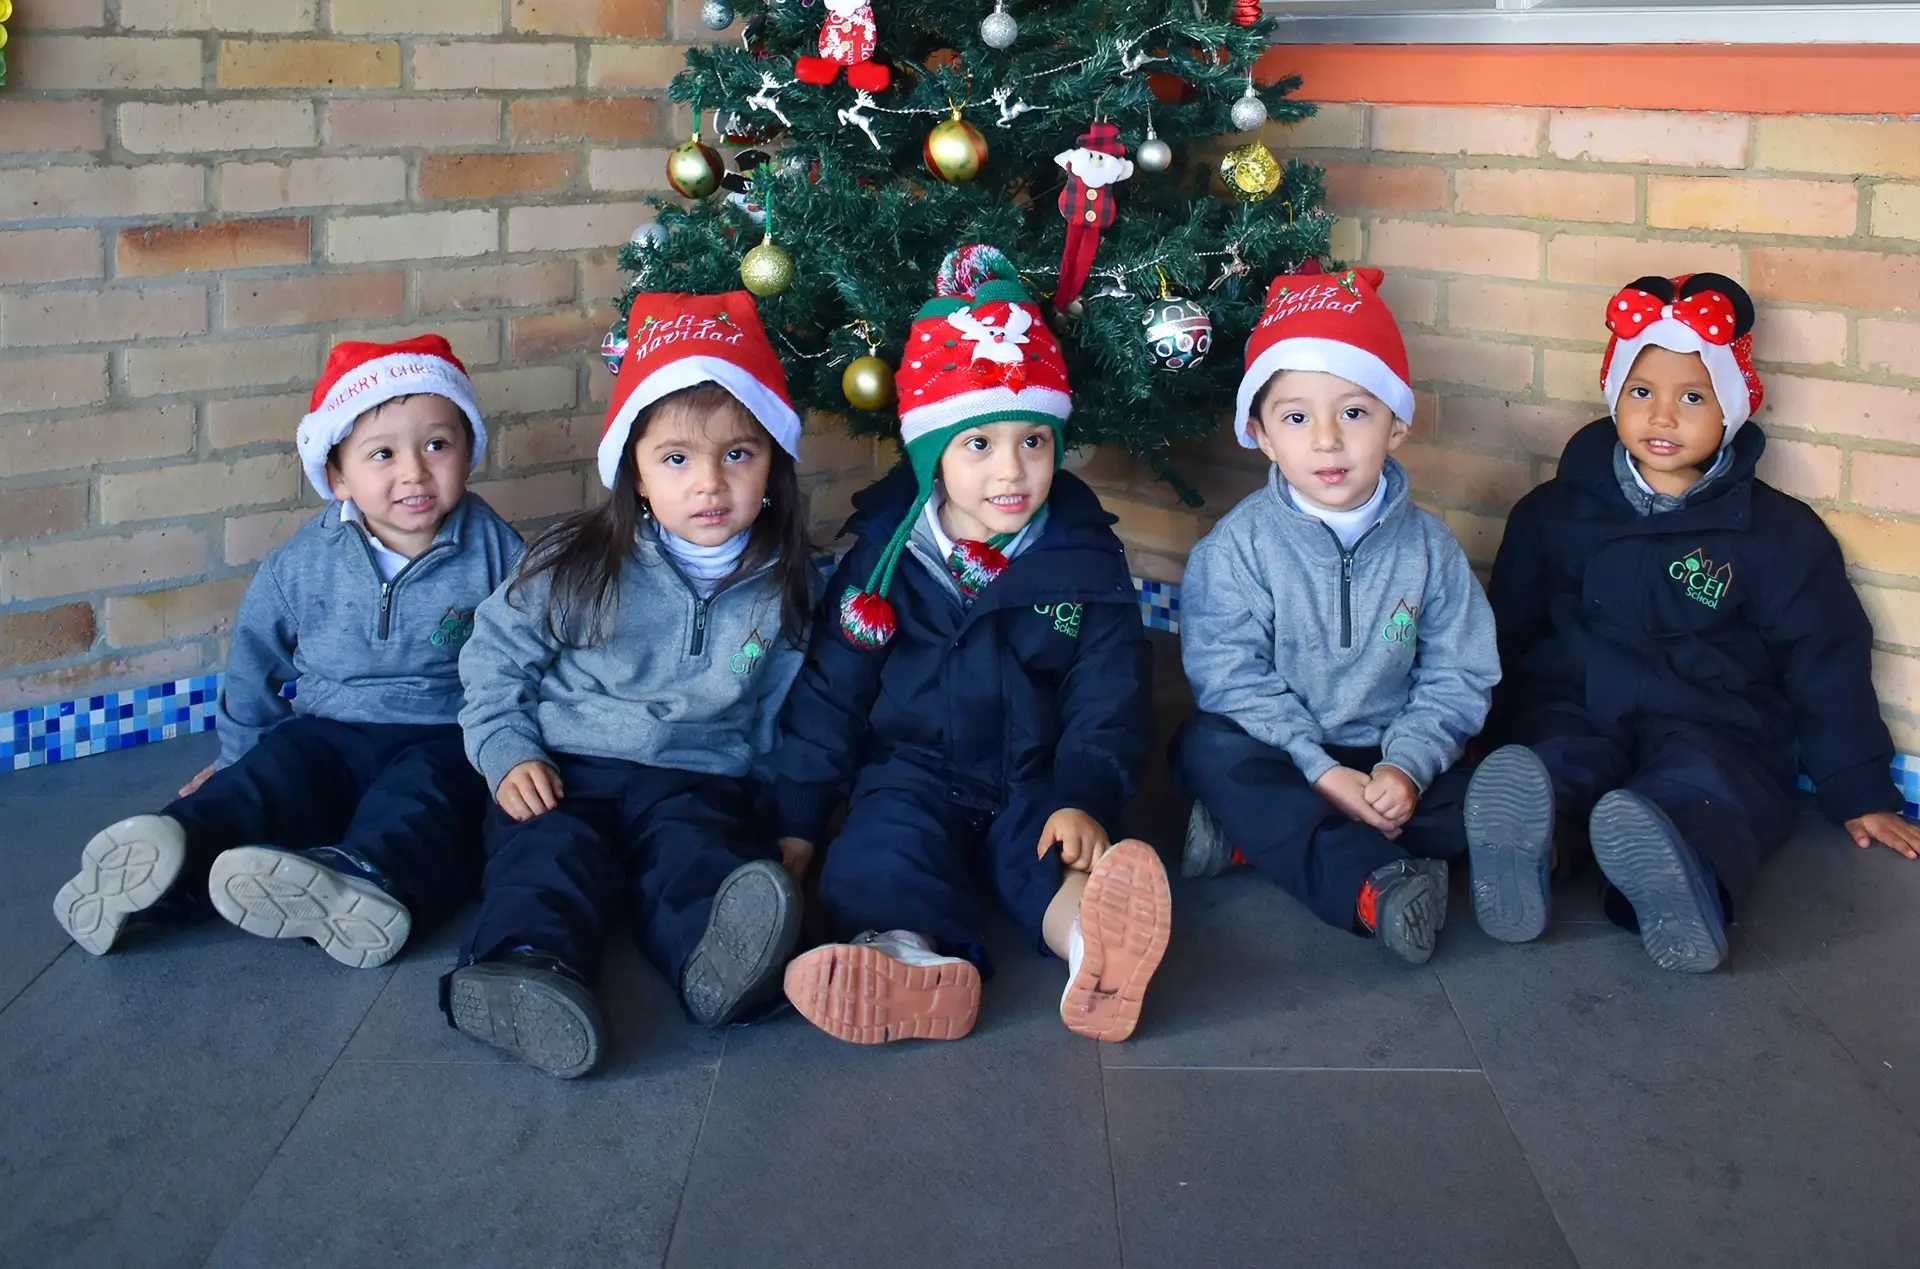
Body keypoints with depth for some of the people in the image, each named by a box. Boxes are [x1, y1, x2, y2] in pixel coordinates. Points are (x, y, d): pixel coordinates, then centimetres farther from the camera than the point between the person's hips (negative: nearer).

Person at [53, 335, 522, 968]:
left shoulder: (493, 549, -4)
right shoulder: (303, 562, 1)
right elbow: (257, 659, 16)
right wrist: (237, 753, 22)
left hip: (445, 738, -2)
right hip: (330, 732, 2)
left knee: (421, 801, -34)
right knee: (268, 778, -26)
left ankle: (365, 882, -64)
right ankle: (154, 870, -50)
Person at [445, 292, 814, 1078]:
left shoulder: (780, 592, 8)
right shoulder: (575, 568, 3)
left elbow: (777, 714, 17)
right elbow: (496, 658, 11)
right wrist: (508, 754, -2)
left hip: (699, 781, 0)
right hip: (564, 773, 0)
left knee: (698, 852, -32)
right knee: (553, 852, -31)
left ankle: (718, 959, -62)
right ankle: (526, 971, -57)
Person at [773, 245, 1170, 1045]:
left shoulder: (1086, 564, 2)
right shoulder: (884, 557, 2)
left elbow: (1109, 702, 1)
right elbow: (829, 692, 6)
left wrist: (1084, 799, -15)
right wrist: (797, 819, 3)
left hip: (1035, 784, 0)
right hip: (912, 774, 1)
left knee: (1063, 856, -30)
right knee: (882, 850, -30)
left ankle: (1095, 949, -60)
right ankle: (912, 960, -57)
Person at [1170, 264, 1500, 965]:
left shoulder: (1428, 546, -1)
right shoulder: (1238, 544, -9)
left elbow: (1457, 676, -1)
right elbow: (1230, 677, -14)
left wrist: (1406, 766, -18)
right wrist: (1320, 773, -23)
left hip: (1389, 763, 2)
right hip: (1283, 761, -2)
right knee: (1207, 749, -31)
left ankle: (1259, 833, -24)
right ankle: (1375, 882, -36)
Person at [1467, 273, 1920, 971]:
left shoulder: (1777, 533, 10)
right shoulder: (1554, 512, 14)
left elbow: (1826, 661, 11)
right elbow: (1508, 631, 18)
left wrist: (1861, 792, 9)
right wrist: (1495, 732, 9)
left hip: (1710, 726, -1)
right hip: (1573, 712, 2)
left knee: (1702, 787, -36)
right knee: (1550, 761, -34)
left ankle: (1681, 881, -67)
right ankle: (1520, 846, -65)